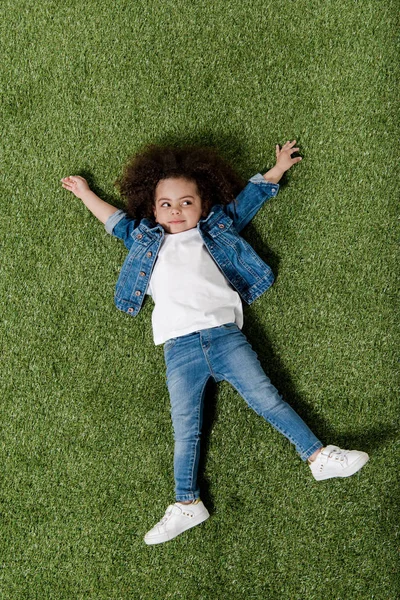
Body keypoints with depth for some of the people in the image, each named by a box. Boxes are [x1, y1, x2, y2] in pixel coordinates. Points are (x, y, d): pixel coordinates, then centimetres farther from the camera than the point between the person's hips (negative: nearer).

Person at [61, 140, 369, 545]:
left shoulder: (215, 231, 20)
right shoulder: (146, 240, 24)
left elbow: (243, 202, 30)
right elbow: (116, 221, 39)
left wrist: (275, 171, 34)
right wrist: (86, 194, 47)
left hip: (224, 333, 0)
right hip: (179, 347, 1)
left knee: (266, 398, -7)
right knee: (185, 429, -5)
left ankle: (319, 456, -2)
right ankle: (187, 504, -4)